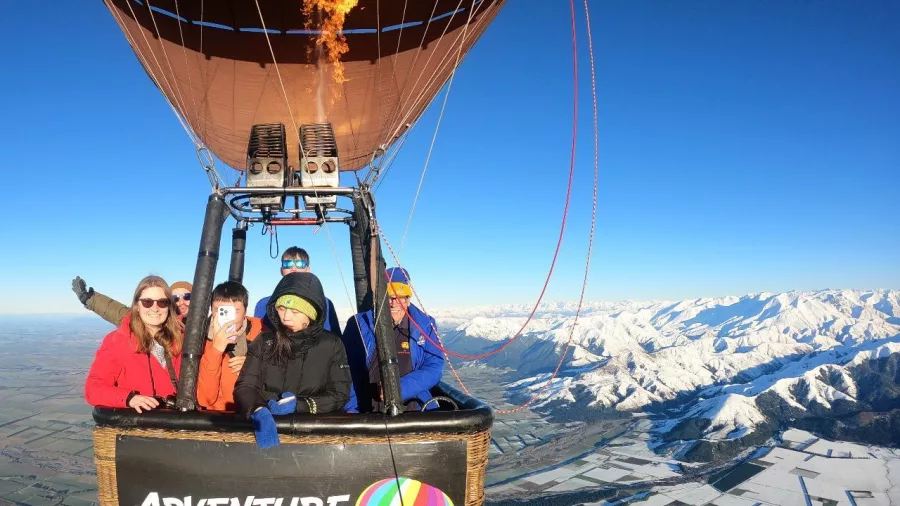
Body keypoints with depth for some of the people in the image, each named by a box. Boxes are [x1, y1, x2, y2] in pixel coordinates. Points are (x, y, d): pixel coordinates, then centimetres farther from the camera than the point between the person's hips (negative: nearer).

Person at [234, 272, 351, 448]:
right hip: (267, 422, 2)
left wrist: (299, 405, -11)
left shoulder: (331, 345, 4)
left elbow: (340, 394, 2)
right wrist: (259, 411, -20)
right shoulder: (264, 341, 7)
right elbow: (245, 386, 0)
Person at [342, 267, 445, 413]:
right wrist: (350, 407, -6)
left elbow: (434, 368, 3)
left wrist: (400, 389, -11)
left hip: (413, 408, 1)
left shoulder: (425, 325, 7)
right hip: (366, 410, 0)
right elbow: (345, 370, 6)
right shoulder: (358, 325, 5)